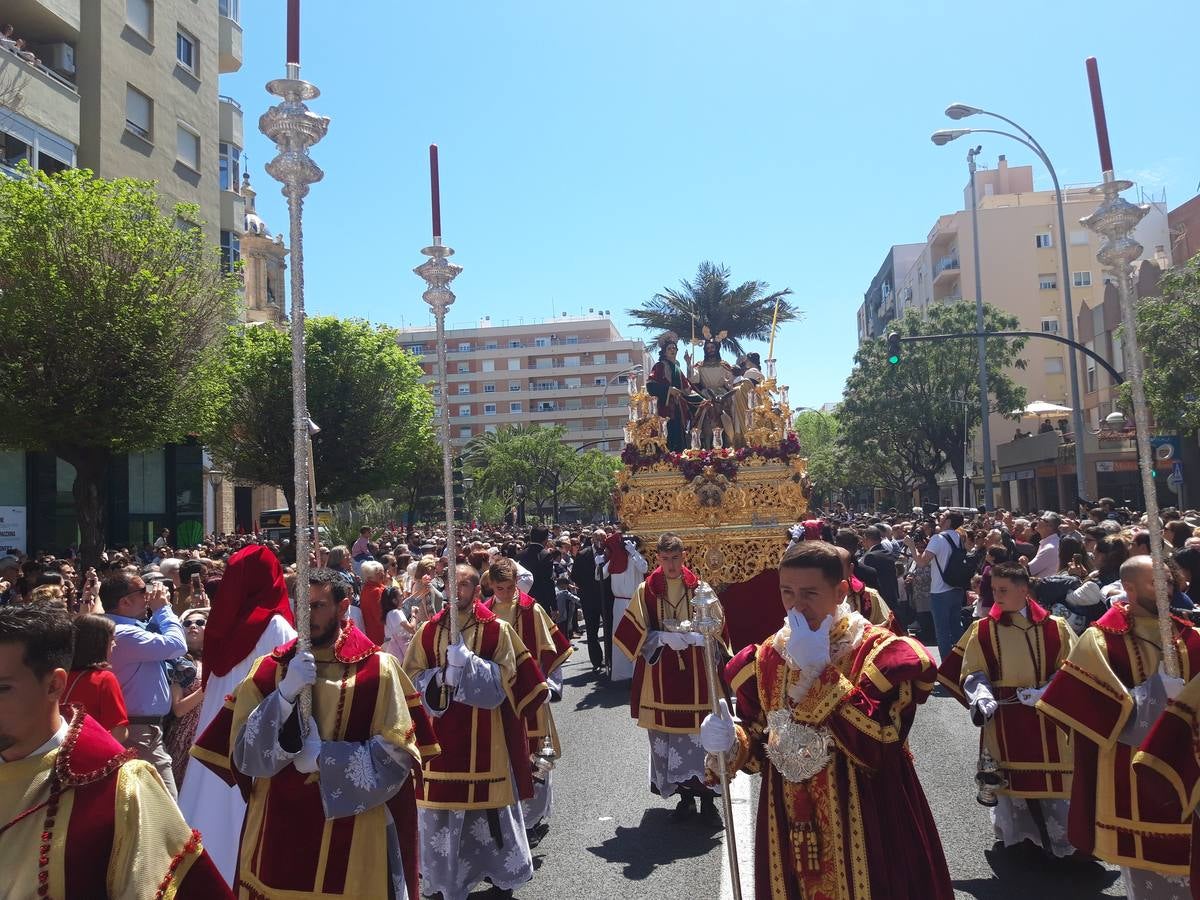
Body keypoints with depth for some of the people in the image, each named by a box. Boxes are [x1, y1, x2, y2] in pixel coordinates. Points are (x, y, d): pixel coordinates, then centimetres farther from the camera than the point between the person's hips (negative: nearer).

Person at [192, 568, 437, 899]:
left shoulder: (378, 669, -7)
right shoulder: (269, 669, 1)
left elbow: (398, 754, -9)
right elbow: (243, 756, -6)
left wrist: (321, 757, -13)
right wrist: (285, 693, -19)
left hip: (354, 834, -2)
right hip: (278, 831, 2)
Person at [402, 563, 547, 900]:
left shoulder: (497, 630, -4)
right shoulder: (429, 631, 3)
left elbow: (502, 679, -8)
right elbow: (413, 677, 4)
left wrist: (467, 660, -20)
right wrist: (441, 676, -15)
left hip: (485, 735, -2)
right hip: (440, 732, 2)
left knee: (488, 803, 8)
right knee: (440, 805, 7)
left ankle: (500, 868, 29)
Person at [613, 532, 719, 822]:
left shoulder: (699, 589, 1)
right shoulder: (645, 591, 2)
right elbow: (632, 632, -1)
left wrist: (687, 636, -17)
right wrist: (665, 637, -14)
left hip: (695, 673, -1)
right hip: (659, 676, 1)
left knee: (699, 735, 0)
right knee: (664, 738, 6)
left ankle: (705, 796, 15)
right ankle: (685, 796, 22)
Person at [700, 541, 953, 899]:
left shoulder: (879, 652, -13)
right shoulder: (767, 658, 0)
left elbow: (877, 745, -25)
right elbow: (760, 746, 7)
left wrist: (819, 671, -25)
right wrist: (732, 743, -15)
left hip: (865, 828, -4)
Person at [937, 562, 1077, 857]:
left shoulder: (1055, 627, -4)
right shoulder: (982, 629, -4)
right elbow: (972, 672, 2)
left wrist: (1043, 693, -14)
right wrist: (981, 697, -17)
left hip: (1045, 717, 0)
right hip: (1003, 719, 0)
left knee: (1049, 775, 4)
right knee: (1011, 777, 8)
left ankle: (1060, 838, 22)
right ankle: (1016, 832, 27)